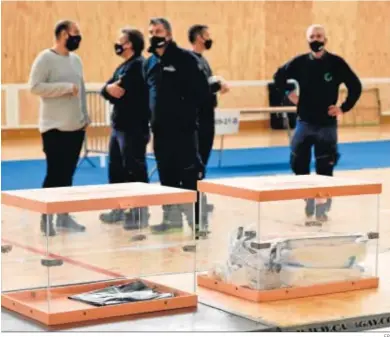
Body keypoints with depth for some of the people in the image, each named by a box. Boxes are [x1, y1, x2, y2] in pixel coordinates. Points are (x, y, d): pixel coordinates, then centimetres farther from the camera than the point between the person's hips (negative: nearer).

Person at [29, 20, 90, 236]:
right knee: (54, 174, -6)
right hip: (55, 128, -7)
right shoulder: (45, 58, -9)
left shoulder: (76, 60, 14)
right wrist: (66, 87, -18)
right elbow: (34, 86, -17)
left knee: (68, 174, 8)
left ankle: (64, 215, 15)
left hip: (76, 127, 7)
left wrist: (85, 117, 14)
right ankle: (46, 218, 1)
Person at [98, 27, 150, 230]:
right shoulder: (123, 66, 18)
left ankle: (140, 213, -2)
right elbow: (107, 91, 10)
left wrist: (115, 89, 2)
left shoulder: (137, 65, -12)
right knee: (116, 169, 15)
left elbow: (118, 91, -18)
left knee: (135, 169, -7)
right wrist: (112, 89, -9)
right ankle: (119, 210, 25)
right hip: (119, 126, 10)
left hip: (134, 128, -10)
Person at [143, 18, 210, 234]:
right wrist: (151, 118, 8)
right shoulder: (149, 63, 15)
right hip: (160, 128, 7)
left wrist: (186, 109, -13)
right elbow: (146, 94, 19)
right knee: (166, 173, 11)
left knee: (189, 172, -6)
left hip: (183, 127, -7)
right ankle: (172, 216, 20)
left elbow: (202, 89, -11)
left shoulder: (185, 58, -6)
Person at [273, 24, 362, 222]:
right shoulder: (300, 62, -1)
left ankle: (322, 208, 9)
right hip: (304, 123, 2)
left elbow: (355, 87, -1)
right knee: (298, 165, 2)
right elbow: (279, 77, 15)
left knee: (324, 170, -1)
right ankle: (309, 199, 22)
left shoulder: (336, 63, -7)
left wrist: (344, 108, -5)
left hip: (327, 125, -2)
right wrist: (289, 94, 5)